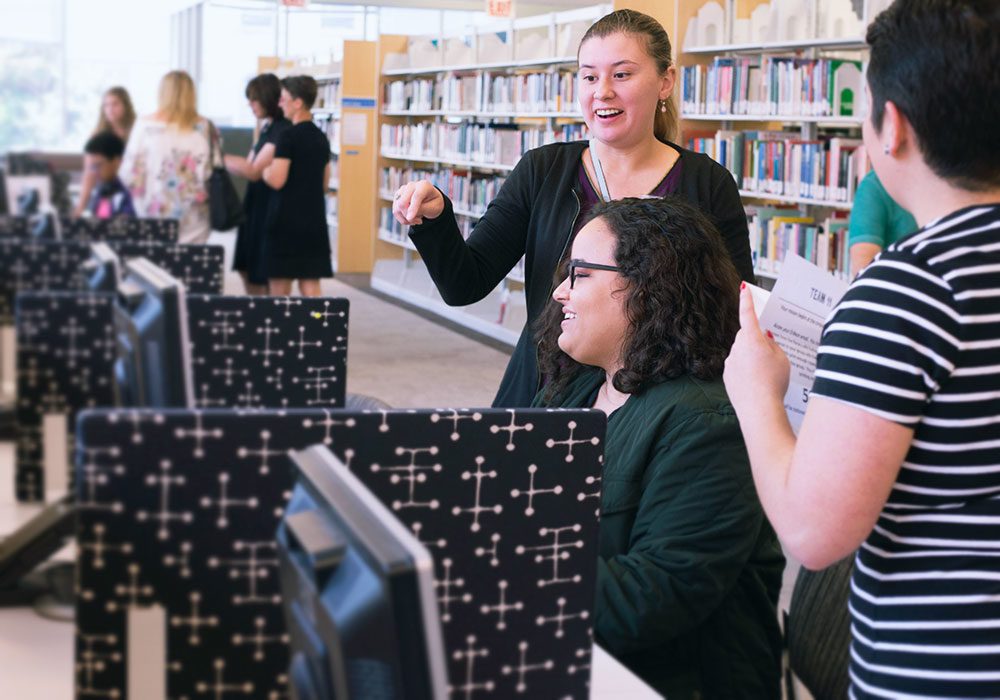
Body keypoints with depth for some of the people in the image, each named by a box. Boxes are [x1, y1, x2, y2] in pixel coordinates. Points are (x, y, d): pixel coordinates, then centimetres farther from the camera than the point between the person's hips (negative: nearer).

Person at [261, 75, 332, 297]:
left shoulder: (289, 136, -13)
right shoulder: (322, 138, 11)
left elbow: (276, 180, -19)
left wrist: (264, 169, 0)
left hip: (287, 222, -7)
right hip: (315, 221, 7)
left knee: (280, 288, 3)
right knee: (311, 286, 6)